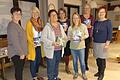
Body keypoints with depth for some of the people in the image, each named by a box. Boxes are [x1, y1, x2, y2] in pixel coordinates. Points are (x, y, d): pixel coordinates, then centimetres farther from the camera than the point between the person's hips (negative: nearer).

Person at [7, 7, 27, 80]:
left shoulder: (18, 25, 13)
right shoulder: (11, 25, -17)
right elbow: (15, 41, -22)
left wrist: (23, 52, 15)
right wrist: (21, 53, -18)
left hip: (21, 52, 9)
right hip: (16, 53, -9)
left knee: (20, 70, 18)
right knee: (18, 70, 1)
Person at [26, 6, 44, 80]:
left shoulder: (40, 22, 8)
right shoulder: (29, 22, -10)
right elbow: (28, 35, -11)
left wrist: (42, 41, 4)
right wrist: (32, 43, -20)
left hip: (39, 44, 6)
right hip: (33, 46, -6)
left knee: (39, 60, 16)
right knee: (33, 61, 4)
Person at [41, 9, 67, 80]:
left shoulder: (60, 26, 9)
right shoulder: (47, 27, -10)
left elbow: (64, 36, 15)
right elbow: (43, 38, -16)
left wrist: (63, 40, -8)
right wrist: (52, 43, -26)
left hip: (59, 50, 6)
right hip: (51, 50, -5)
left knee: (56, 65, 20)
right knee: (51, 66, 3)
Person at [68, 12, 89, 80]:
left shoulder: (83, 26, -6)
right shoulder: (70, 28, -3)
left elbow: (87, 35, 0)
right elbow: (68, 36, 5)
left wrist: (83, 37, -19)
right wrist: (70, 38, -17)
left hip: (81, 46, -1)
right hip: (73, 47, 2)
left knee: (82, 61, 6)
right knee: (75, 61, 15)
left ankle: (83, 74, 27)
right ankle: (76, 72, 35)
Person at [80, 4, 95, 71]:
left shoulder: (92, 17, 8)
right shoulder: (81, 17, 0)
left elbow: (93, 26, 8)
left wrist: (90, 26, -12)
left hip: (89, 36, 3)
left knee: (87, 50, 9)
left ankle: (86, 64, 24)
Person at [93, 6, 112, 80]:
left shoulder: (108, 22, -6)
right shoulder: (96, 22, 10)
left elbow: (110, 33, -10)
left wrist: (107, 43, -16)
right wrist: (93, 39, 13)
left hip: (103, 43, -5)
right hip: (96, 43, 5)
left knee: (102, 59, 1)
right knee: (97, 58, 11)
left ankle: (102, 74, 17)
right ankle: (99, 71, 29)